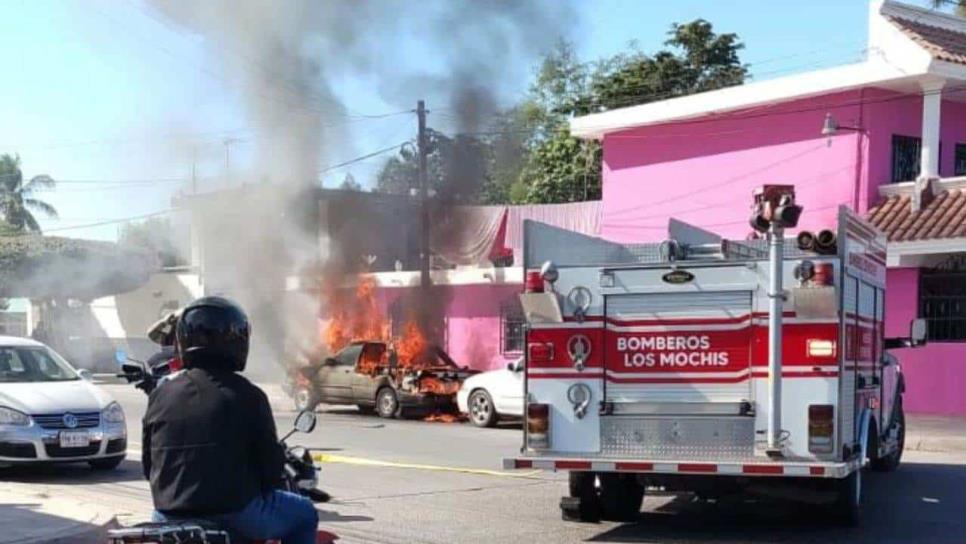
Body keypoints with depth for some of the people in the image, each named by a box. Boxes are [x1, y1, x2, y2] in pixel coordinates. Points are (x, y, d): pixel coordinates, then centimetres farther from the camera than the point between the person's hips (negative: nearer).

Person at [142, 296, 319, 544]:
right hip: (236, 515, -4)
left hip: (171, 517, 5)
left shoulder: (160, 396, 1)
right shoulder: (247, 396, -11)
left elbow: (148, 464, 10)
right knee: (304, 514, 19)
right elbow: (270, 463, -7)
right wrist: (261, 489, 14)